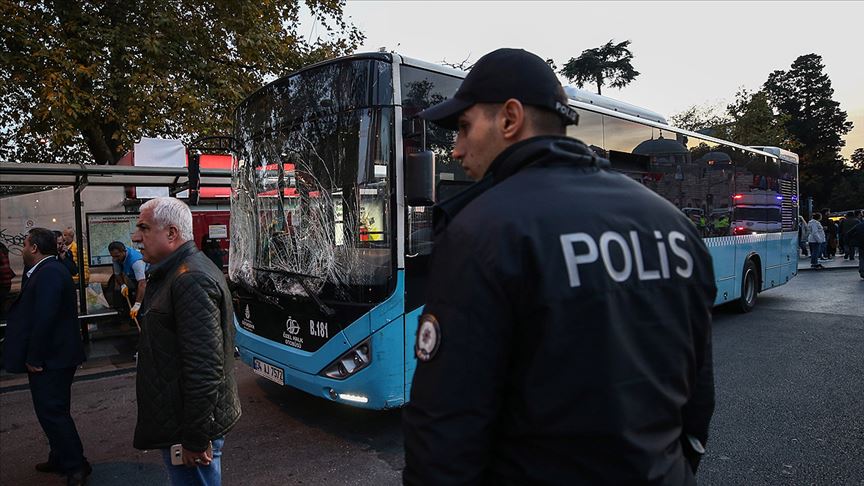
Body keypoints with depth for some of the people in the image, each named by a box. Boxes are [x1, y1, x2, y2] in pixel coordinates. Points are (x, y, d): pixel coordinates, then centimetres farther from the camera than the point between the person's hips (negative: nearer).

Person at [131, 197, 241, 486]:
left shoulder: (192, 280, -24)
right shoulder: (174, 273, 12)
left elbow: (204, 369, -28)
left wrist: (196, 439, -24)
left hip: (189, 428, -10)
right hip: (178, 418, 10)